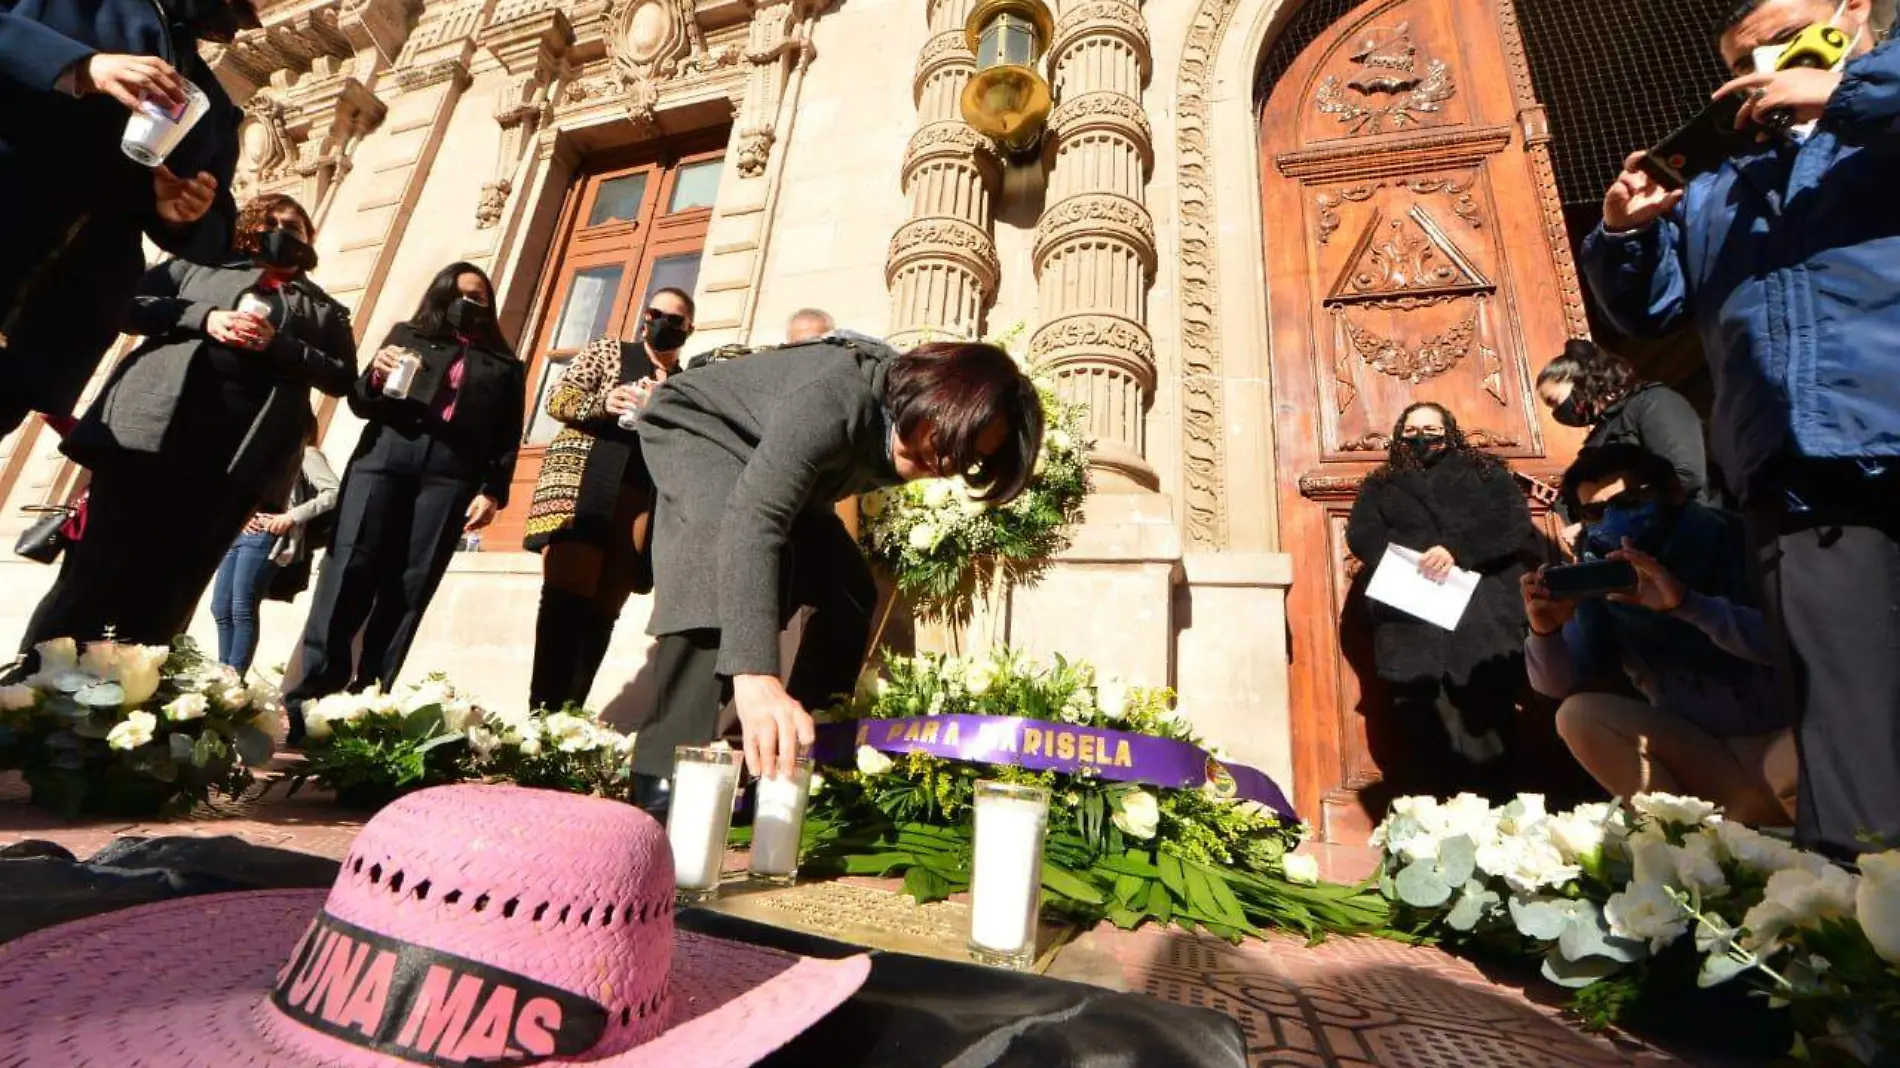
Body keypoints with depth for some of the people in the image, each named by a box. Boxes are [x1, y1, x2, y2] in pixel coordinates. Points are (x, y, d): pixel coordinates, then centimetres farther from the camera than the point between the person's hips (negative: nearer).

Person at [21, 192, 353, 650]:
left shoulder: (324, 308, 20)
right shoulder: (203, 263, 21)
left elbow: (342, 376, 8)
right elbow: (129, 303, 11)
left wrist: (278, 345, -7)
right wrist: (203, 318, -6)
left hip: (242, 446, 0)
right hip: (157, 423, 0)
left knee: (170, 582, 0)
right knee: (104, 562, -3)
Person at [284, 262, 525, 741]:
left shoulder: (505, 366, 19)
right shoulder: (407, 335, 22)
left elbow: (507, 438, 10)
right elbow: (359, 401, 17)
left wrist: (493, 491, -3)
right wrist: (376, 374, -5)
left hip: (450, 477, -1)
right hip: (383, 461, 1)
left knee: (408, 590, -6)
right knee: (347, 573, -9)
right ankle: (309, 694, -7)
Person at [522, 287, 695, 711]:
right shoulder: (609, 350, 14)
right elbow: (557, 399, 4)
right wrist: (601, 403, -16)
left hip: (641, 497, 3)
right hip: (582, 480, -3)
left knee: (602, 609, 0)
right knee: (566, 597, -14)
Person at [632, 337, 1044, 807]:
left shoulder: (899, 439, -16)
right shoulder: (839, 395, -41)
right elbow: (753, 517, -53)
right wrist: (754, 674, -63)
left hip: (768, 463, 8)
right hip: (692, 427, -7)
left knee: (849, 589, -3)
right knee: (731, 545, -36)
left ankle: (802, 758, 7)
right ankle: (669, 771, -31)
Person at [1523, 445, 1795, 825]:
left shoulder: (1735, 541, -9)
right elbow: (1558, 686, -9)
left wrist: (1687, 603, -38)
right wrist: (1545, 632, -30)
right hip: (1704, 758, 3)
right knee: (1578, 715, -19)